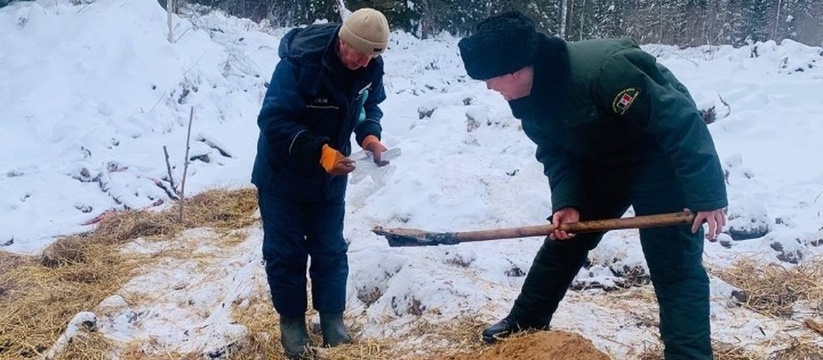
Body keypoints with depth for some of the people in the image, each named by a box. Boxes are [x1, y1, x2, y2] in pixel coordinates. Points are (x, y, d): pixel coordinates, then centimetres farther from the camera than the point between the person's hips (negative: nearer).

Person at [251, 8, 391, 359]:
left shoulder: (371, 67, -12)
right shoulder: (299, 62, -29)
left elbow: (370, 106, 6)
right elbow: (274, 120, -28)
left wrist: (370, 136, -16)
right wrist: (320, 152, -37)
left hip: (330, 177, 4)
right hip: (283, 174, -4)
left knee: (330, 249, 11)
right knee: (285, 251, 5)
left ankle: (332, 316, 27)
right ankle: (291, 319, 23)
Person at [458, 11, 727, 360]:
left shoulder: (600, 68, -37)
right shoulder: (529, 95, -11)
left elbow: (678, 121, -34)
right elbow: (556, 155, -2)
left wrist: (706, 195, -33)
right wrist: (566, 202, -19)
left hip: (662, 159, -7)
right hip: (601, 163, 8)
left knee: (675, 265, -11)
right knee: (562, 240, 13)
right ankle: (525, 322, 30)